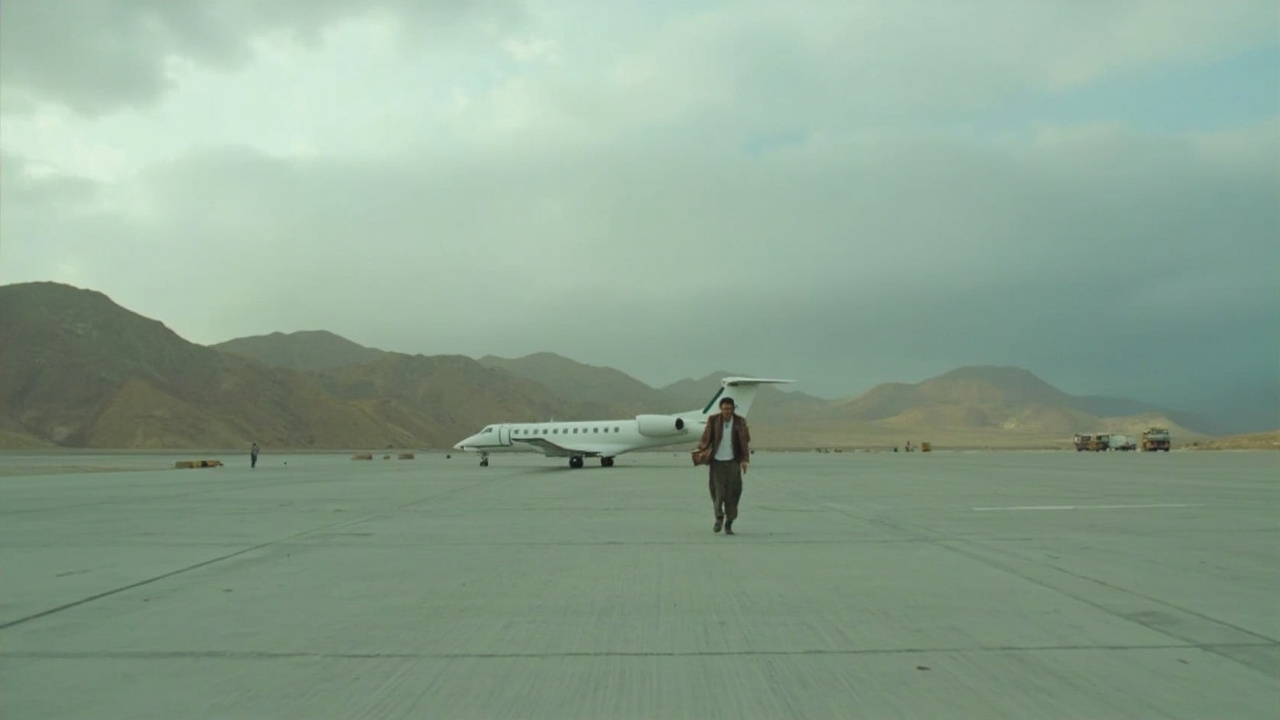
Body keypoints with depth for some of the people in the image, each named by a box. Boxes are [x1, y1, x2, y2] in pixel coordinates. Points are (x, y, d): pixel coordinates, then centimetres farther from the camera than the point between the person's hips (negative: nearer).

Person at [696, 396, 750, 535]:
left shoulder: (740, 421, 1)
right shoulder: (713, 420, 0)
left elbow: (745, 442, 2)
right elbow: (706, 438, 7)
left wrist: (745, 460, -7)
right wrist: (702, 449, -9)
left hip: (733, 462, 0)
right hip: (717, 462, 0)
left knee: (732, 493, -1)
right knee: (718, 491, -8)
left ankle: (729, 525, 10)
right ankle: (719, 517, 17)